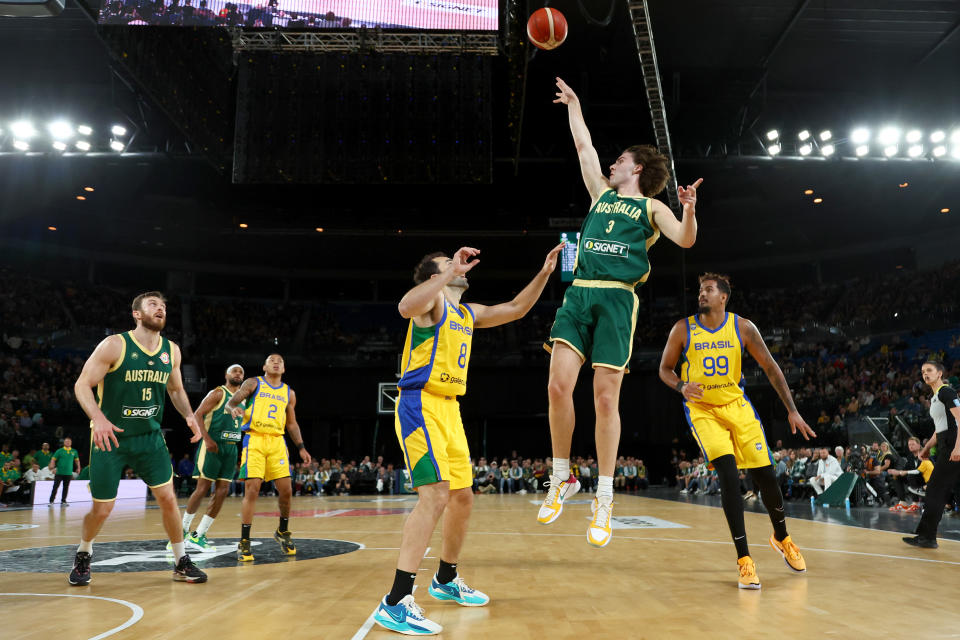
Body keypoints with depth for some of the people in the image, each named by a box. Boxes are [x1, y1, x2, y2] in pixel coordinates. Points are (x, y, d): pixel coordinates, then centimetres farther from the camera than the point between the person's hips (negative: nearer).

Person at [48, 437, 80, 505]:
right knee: (55, 487, -4)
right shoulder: (59, 451, -1)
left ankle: (63, 501, 17)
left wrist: (78, 468, 10)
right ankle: (51, 501, 3)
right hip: (59, 473, -3)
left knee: (66, 488, 8)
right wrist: (52, 468, -12)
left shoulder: (74, 452, 7)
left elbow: (77, 460, 19)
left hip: (68, 473, 3)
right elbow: (53, 459, -1)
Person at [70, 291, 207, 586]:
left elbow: (176, 390, 16)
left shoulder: (172, 351, 2)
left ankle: (181, 562, 10)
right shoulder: (115, 345, -13)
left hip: (149, 436, 4)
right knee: (101, 509, 4)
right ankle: (83, 556, 35)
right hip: (110, 436, -3)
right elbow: (82, 385, -14)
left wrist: (189, 415, -2)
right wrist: (98, 417, -31)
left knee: (167, 497, -3)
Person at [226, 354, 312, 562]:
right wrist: (235, 408, -26)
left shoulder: (289, 393, 17)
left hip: (277, 442, 4)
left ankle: (283, 531, 25)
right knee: (252, 490, -11)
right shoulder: (253, 383, 7)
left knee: (286, 490, 1)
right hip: (254, 439, -4)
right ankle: (244, 543, -2)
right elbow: (231, 402, -2)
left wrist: (301, 447, 15)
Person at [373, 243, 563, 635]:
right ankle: (395, 605, -20)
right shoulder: (432, 300, -5)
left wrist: (544, 273, 20)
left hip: (449, 411, 9)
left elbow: (516, 309, 27)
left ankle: (446, 581, 33)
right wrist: (451, 271, -31)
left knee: (462, 497, 14)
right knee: (436, 494, -21)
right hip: (421, 407, -9)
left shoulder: (468, 313, 20)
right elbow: (406, 307, -30)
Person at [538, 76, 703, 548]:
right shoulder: (601, 193, 25)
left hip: (617, 299, -4)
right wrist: (573, 104, 41)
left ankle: (604, 499, 4)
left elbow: (685, 241, -3)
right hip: (579, 294, 4)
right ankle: (562, 479, 7)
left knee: (605, 398, -6)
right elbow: (584, 145, 34)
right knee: (558, 386, -10)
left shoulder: (651, 206, 12)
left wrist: (689, 211, -21)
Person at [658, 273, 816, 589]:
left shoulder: (743, 327, -5)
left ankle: (781, 537, 33)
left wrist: (792, 410, -3)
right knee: (728, 475, -19)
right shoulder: (683, 329, -7)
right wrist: (682, 386, -21)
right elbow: (665, 369, 2)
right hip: (702, 409, -2)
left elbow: (770, 367, 1)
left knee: (765, 475, 3)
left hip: (737, 405, 2)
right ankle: (744, 559, -9)